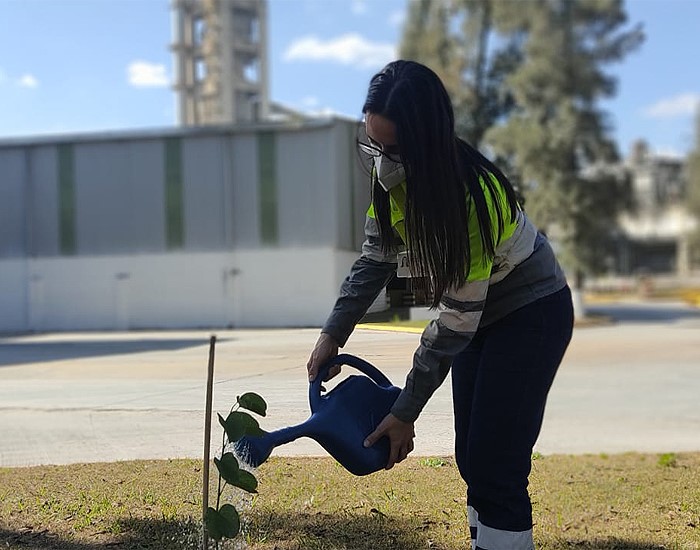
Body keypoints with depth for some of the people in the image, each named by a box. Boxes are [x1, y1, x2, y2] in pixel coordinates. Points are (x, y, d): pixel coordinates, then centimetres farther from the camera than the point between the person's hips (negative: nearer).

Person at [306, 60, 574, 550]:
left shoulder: (471, 194, -34)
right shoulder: (395, 179, -13)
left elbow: (455, 321, -29)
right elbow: (375, 260, 0)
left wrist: (406, 413, -23)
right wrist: (333, 335, -9)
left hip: (532, 313, -8)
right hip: (480, 313, 8)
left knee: (496, 466, -12)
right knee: (470, 455, 10)